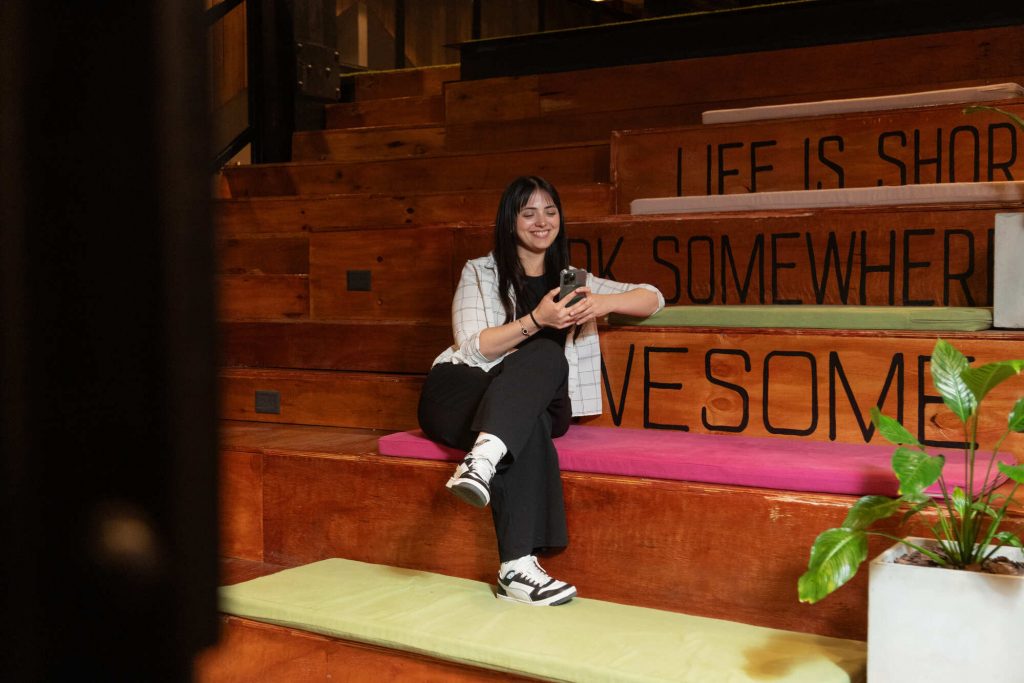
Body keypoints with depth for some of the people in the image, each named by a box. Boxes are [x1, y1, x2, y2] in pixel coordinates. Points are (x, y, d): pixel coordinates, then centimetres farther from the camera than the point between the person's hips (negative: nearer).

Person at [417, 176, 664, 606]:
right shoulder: (480, 273, 11)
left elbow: (652, 298, 15)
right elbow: (472, 348, -3)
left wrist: (606, 302, -7)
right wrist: (536, 320, -18)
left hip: (533, 405, 3)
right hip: (462, 394, -3)